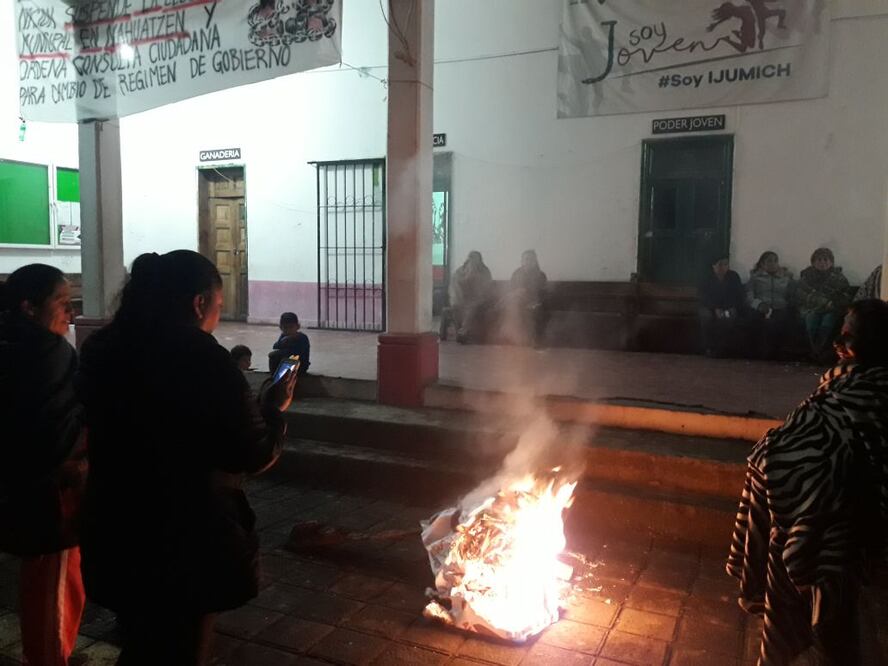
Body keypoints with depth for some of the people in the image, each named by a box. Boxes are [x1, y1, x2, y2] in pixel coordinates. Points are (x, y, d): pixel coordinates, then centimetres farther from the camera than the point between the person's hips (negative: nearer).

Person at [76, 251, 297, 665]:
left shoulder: (102, 350, 0)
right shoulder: (204, 359, -21)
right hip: (188, 539, -6)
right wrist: (274, 410, 1)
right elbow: (254, 456, -17)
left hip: (114, 534, 6)